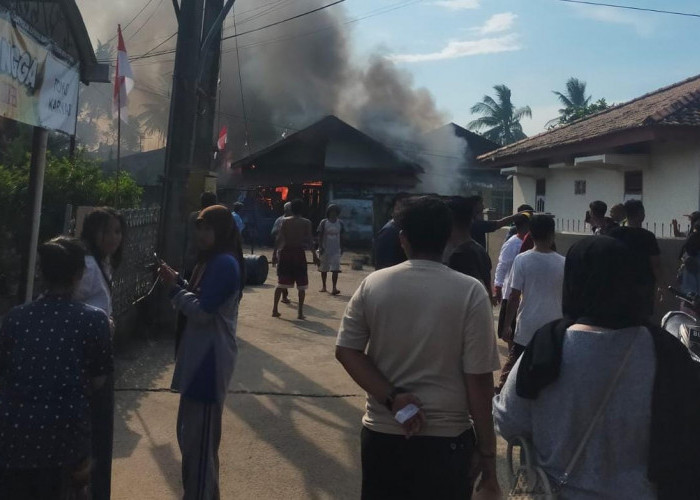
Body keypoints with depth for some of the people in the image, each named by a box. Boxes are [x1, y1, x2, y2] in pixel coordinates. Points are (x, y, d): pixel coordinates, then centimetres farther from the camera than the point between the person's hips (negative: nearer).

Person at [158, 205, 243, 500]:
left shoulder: (225, 264, -18)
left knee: (200, 437, -3)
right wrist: (178, 282, 2)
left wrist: (174, 288, -10)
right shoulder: (211, 262, 16)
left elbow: (202, 311, -21)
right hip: (200, 356, 11)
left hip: (210, 360, -11)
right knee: (191, 432, 21)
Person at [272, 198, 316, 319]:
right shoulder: (306, 222, -2)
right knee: (301, 285, 5)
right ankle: (300, 312, 2)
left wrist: (275, 253, 2)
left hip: (286, 251, 2)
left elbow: (279, 239, -2)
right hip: (299, 252, -2)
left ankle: (275, 309, 11)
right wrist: (314, 255, 3)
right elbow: (310, 240, -4)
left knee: (281, 283, 10)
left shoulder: (285, 221, 2)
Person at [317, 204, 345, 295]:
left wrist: (341, 248, 8)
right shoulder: (324, 222, -2)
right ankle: (324, 287, 24)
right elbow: (320, 236, -2)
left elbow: (341, 236, 10)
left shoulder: (340, 223, 4)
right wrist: (320, 247, -10)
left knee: (335, 269, -12)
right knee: (324, 269, 10)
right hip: (325, 249, 0)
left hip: (336, 250, 0)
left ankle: (334, 288, -15)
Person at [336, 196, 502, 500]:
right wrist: (487, 451, -3)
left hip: (381, 433, 3)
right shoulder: (470, 292, -13)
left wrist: (392, 396, -9)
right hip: (446, 438, -2)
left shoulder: (373, 284, -4)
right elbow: (479, 380, -12)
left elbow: (346, 351, -4)